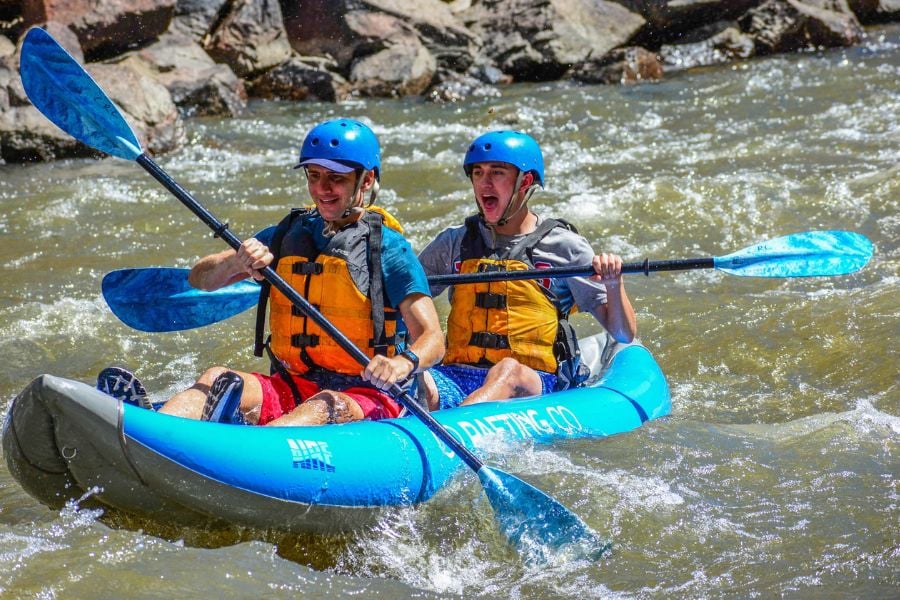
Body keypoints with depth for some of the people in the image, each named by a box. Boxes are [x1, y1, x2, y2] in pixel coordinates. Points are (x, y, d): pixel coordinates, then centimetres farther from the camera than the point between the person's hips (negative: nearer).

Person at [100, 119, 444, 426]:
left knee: (327, 407, -38)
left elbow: (433, 338, -7)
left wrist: (404, 363, -31)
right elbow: (199, 279, 10)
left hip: (364, 399, -4)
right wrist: (237, 263, -14)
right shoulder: (289, 234, 13)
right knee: (218, 380, -23)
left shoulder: (389, 249, -1)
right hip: (288, 389, 5)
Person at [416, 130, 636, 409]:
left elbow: (624, 335, 6)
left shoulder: (564, 246, 8)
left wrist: (614, 285, -13)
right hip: (459, 375, 3)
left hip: (535, 381, -3)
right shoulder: (454, 243, 18)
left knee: (508, 371, -39)